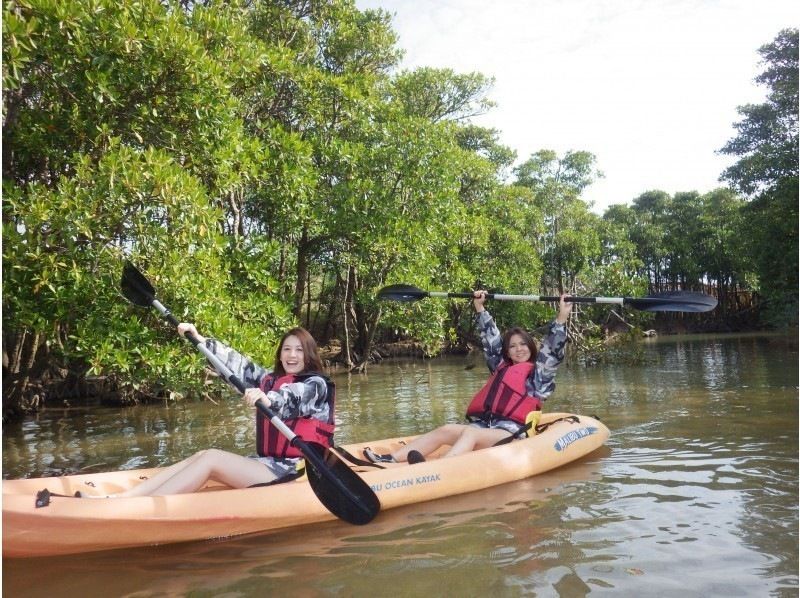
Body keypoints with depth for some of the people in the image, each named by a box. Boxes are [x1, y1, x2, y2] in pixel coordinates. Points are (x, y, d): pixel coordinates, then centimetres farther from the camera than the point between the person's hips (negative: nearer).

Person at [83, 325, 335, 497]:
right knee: (201, 457, -10)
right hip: (271, 464, 7)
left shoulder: (317, 384, -6)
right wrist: (199, 339, 5)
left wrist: (267, 399, -48)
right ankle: (121, 497, -17)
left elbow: (290, 400, -28)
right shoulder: (270, 380, 16)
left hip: (295, 470, -7)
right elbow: (237, 364, 12)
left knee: (211, 458, -20)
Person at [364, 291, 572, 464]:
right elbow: (490, 337, 30)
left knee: (470, 433, -32)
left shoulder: (538, 373, 14)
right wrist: (480, 308, 31)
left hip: (511, 433, -5)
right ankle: (389, 460, -35)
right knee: (447, 429, -20)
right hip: (484, 426, 5)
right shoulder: (501, 367, 26)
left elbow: (553, 350, 2)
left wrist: (561, 317, -5)